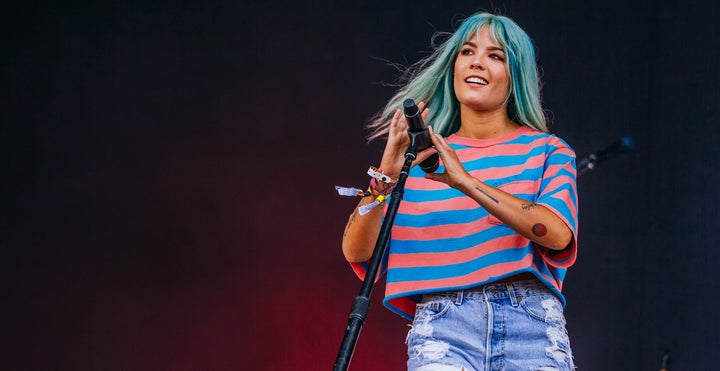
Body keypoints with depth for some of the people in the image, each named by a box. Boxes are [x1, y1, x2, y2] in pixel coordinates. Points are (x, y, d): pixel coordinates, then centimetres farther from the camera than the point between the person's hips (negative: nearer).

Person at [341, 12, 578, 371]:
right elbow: (356, 251, 5)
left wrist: (467, 181, -14)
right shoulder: (422, 156, 16)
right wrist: (386, 177, -11)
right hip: (441, 323, 0)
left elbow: (558, 233, -8)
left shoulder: (545, 151, 12)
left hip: (530, 322, 0)